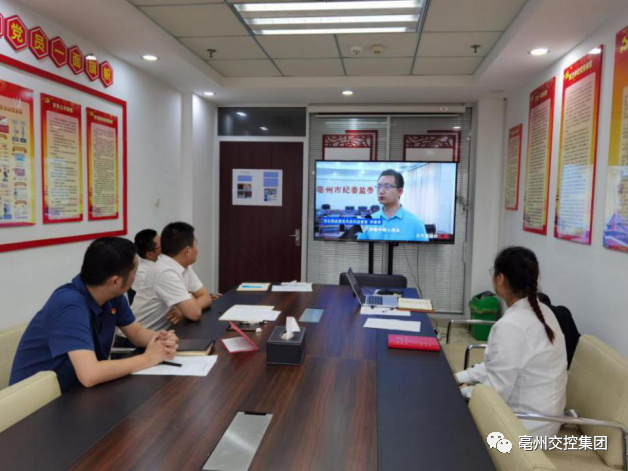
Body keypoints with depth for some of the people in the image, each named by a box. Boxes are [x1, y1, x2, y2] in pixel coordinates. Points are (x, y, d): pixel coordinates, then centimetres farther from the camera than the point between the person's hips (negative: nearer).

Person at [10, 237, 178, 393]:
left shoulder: (113, 295, -6)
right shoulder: (71, 305, -29)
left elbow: (136, 333, 6)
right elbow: (89, 375, -39)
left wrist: (161, 338, -16)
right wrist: (147, 358, -26)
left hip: (76, 391, 7)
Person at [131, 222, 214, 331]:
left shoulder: (184, 266, 1)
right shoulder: (165, 272, -25)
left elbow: (206, 297, 3)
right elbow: (194, 313, -28)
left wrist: (185, 310, -15)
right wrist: (190, 297, -7)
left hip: (165, 330, 7)